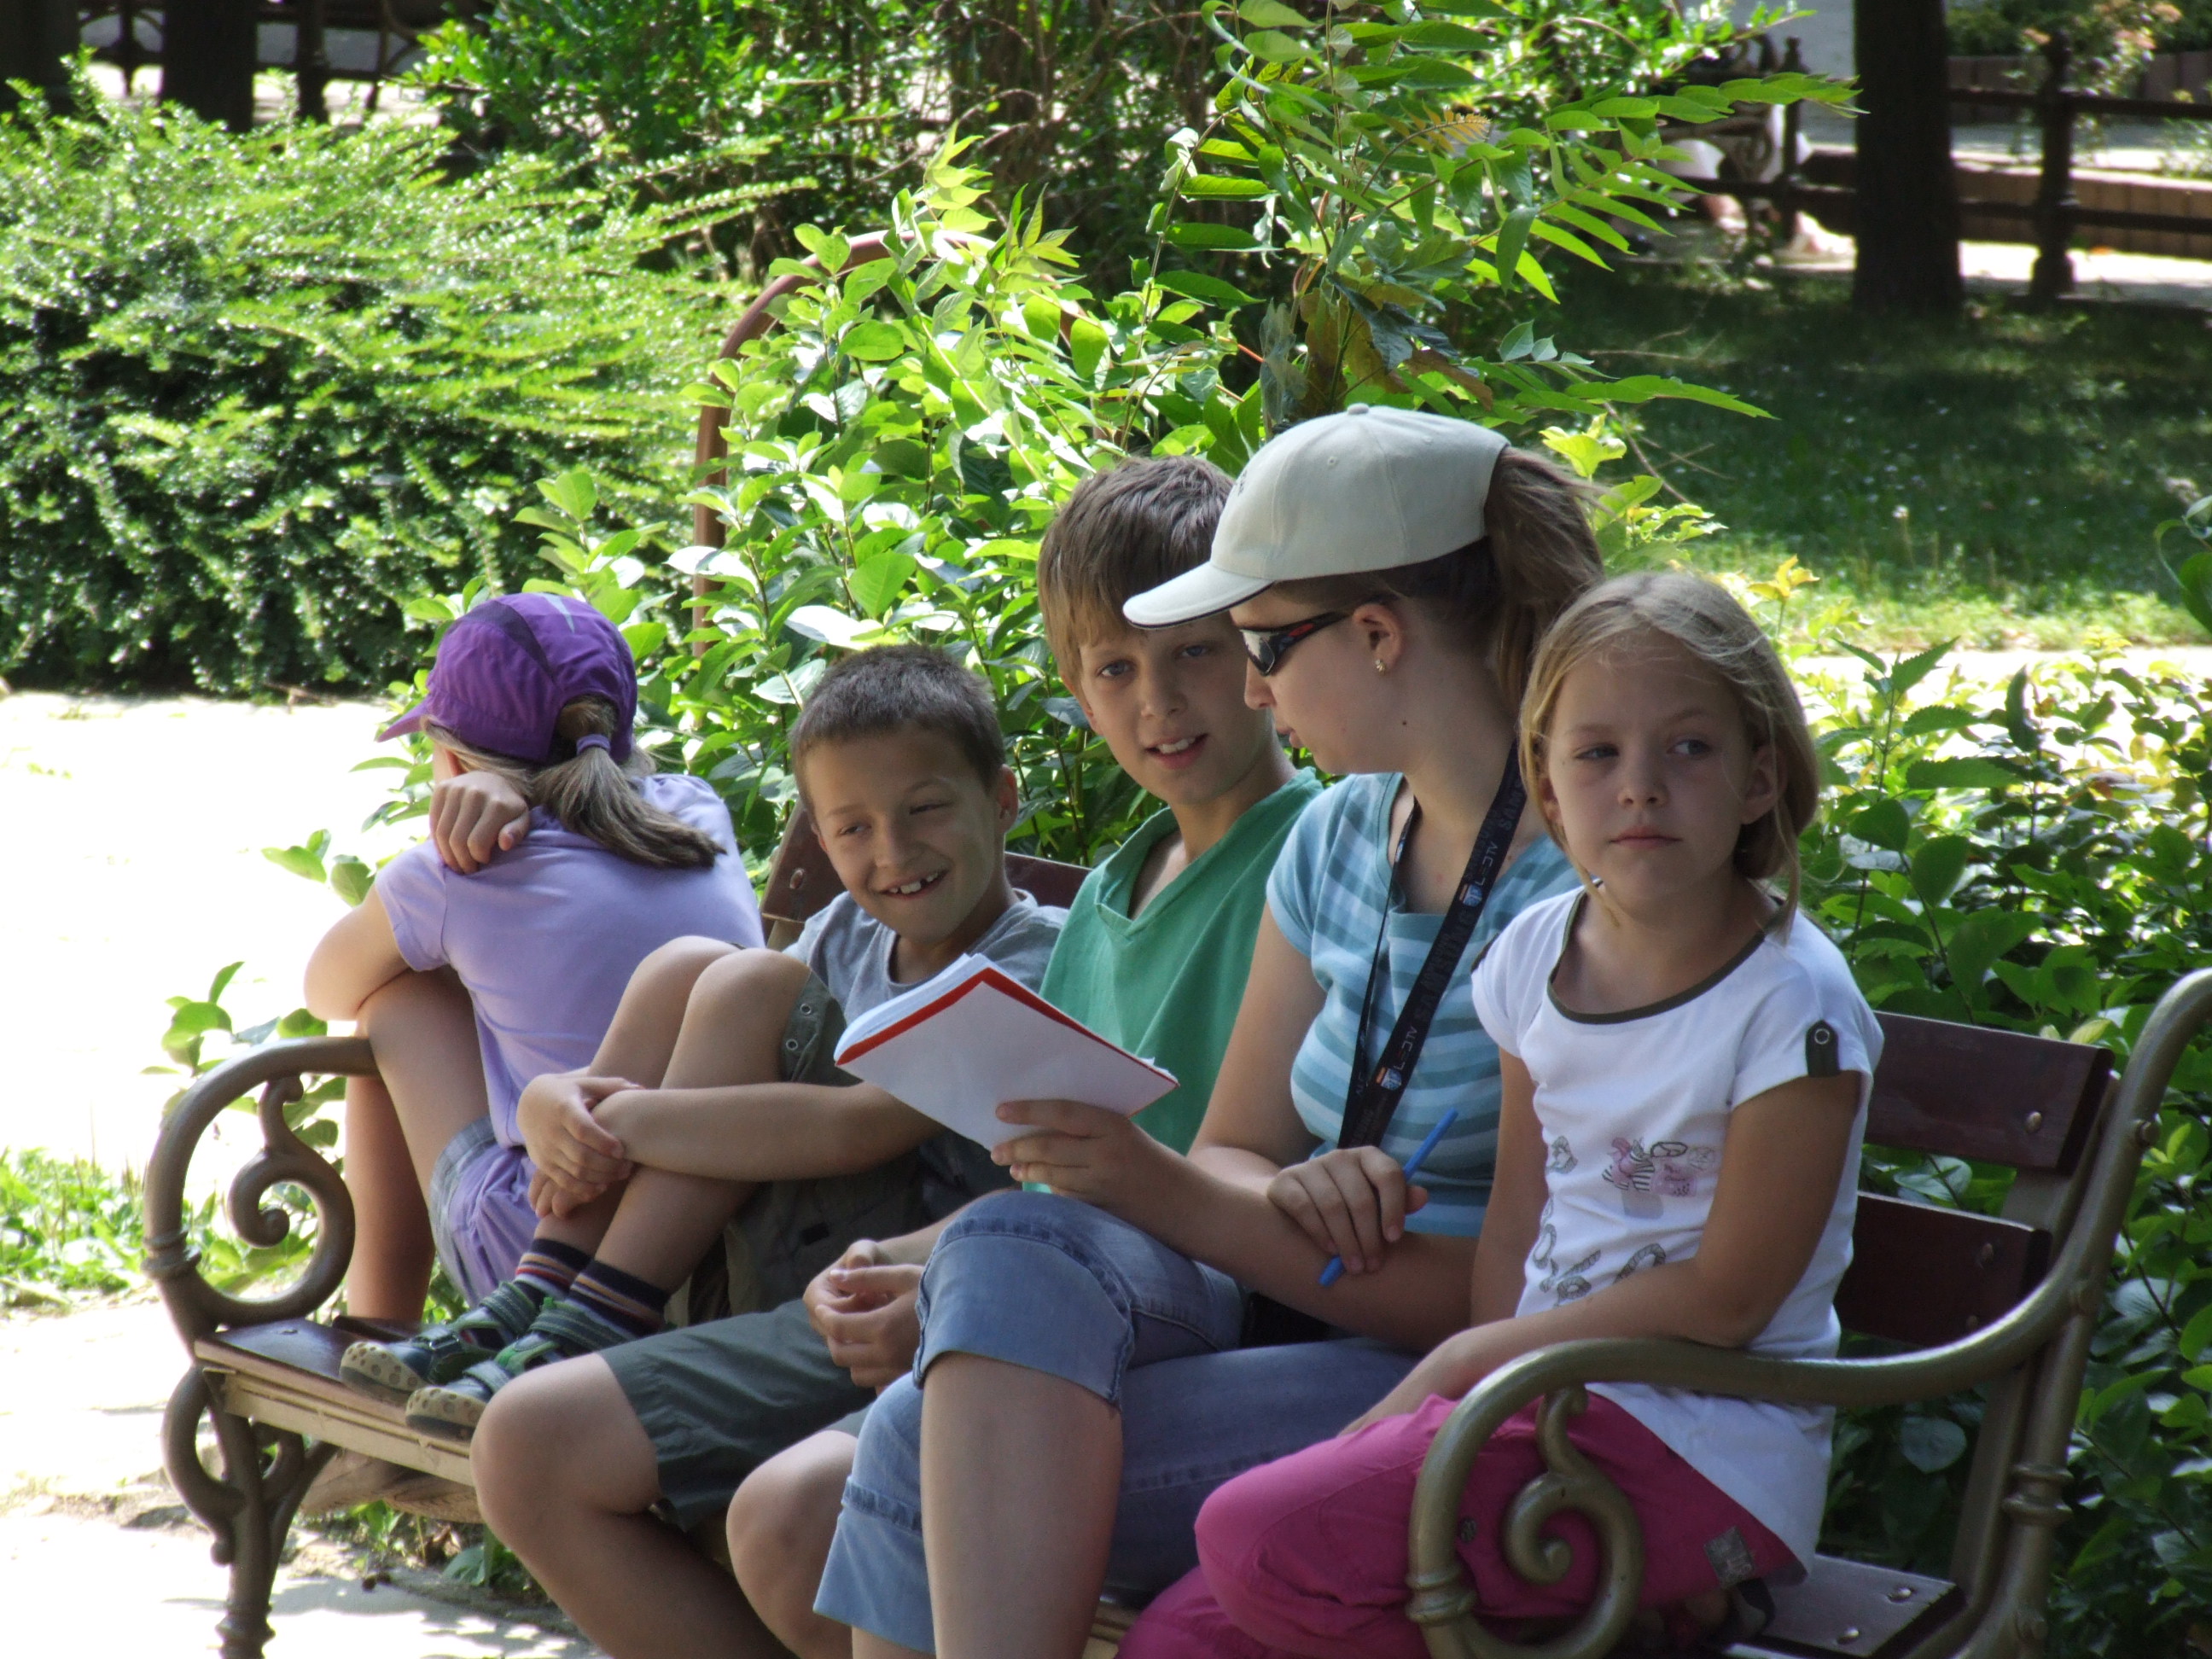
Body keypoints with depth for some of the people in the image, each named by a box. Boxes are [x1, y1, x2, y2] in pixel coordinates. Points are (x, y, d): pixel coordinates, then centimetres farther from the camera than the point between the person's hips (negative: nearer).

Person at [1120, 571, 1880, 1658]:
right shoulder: (1538, 955, 7)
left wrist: (1464, 1363, -9)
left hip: (1703, 1452, -7)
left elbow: (1727, 1295, -14)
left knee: (1258, 1538, -23)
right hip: (1542, 1397, 7)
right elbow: (1517, 1221, 12)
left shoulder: (1791, 1006, -15)